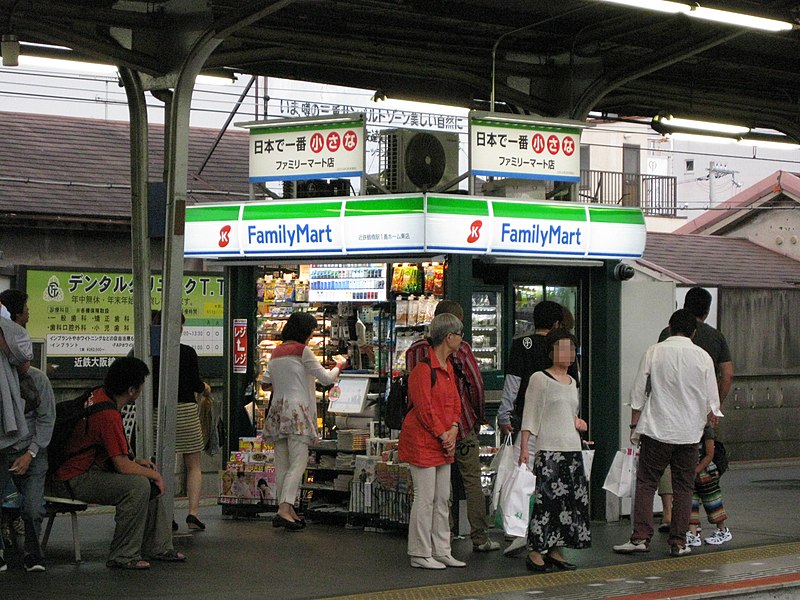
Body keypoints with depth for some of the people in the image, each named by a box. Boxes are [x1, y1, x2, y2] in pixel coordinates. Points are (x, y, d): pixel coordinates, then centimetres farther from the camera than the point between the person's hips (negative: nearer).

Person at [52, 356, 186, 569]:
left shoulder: (99, 396, 5)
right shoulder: (108, 415, -26)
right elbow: (122, 466, -24)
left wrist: (136, 462, 11)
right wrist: (155, 475, -8)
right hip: (74, 480, -11)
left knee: (150, 480, 10)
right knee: (138, 484, -27)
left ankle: (157, 547, 17)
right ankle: (123, 556, -17)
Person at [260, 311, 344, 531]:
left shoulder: (276, 352, 14)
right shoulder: (302, 351, -7)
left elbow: (265, 383, 18)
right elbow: (326, 378, -6)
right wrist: (339, 366, 12)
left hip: (278, 409, 8)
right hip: (297, 410, -8)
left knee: (282, 464, 8)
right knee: (298, 462, -9)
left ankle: (288, 509, 12)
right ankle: (284, 509, -19)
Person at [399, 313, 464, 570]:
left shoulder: (448, 366, 14)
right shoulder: (423, 368, -17)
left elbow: (455, 401, 16)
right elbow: (424, 408, -18)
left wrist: (453, 429, -1)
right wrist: (442, 435, -13)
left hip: (443, 443, 9)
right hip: (422, 441, -9)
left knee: (442, 498, 12)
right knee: (425, 498, -4)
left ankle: (441, 551, 19)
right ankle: (420, 555, 3)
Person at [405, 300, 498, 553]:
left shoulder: (414, 350, 3)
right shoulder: (460, 348, -9)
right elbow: (476, 384, -10)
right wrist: (479, 416, 4)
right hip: (462, 425, -3)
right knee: (472, 481, 5)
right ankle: (479, 537, 6)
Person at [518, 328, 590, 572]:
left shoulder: (571, 381, 17)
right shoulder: (539, 379, -5)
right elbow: (530, 415, -8)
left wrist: (577, 422, 7)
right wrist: (524, 447, -14)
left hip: (572, 447, 8)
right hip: (548, 449, -8)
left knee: (571, 498, 6)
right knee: (547, 498, -11)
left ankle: (555, 550, 12)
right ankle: (535, 551, -6)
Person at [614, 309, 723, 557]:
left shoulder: (654, 352, -2)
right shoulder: (702, 357, -1)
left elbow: (638, 392, 0)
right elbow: (712, 398, 4)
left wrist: (635, 426, 9)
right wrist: (711, 416, 24)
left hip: (656, 430, -1)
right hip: (689, 432, 1)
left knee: (646, 483, 4)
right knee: (683, 488, 8)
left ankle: (641, 537, -4)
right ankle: (678, 542, 8)